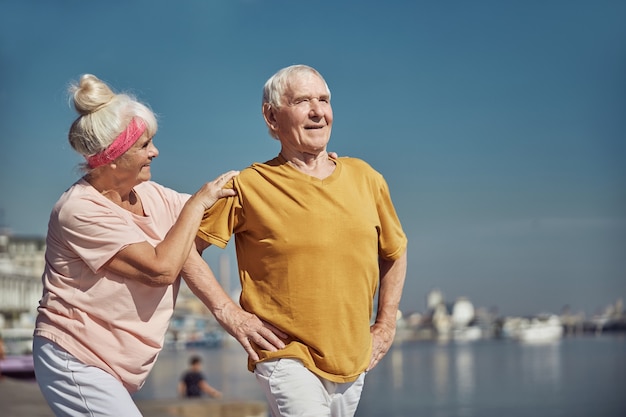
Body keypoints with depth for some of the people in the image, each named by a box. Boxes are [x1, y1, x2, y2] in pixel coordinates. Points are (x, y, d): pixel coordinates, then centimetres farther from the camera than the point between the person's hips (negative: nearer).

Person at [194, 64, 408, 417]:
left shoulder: (365, 179, 5)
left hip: (354, 359, 5)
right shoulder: (248, 186, -7)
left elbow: (394, 252, 20)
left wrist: (385, 326, 14)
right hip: (288, 357, -5)